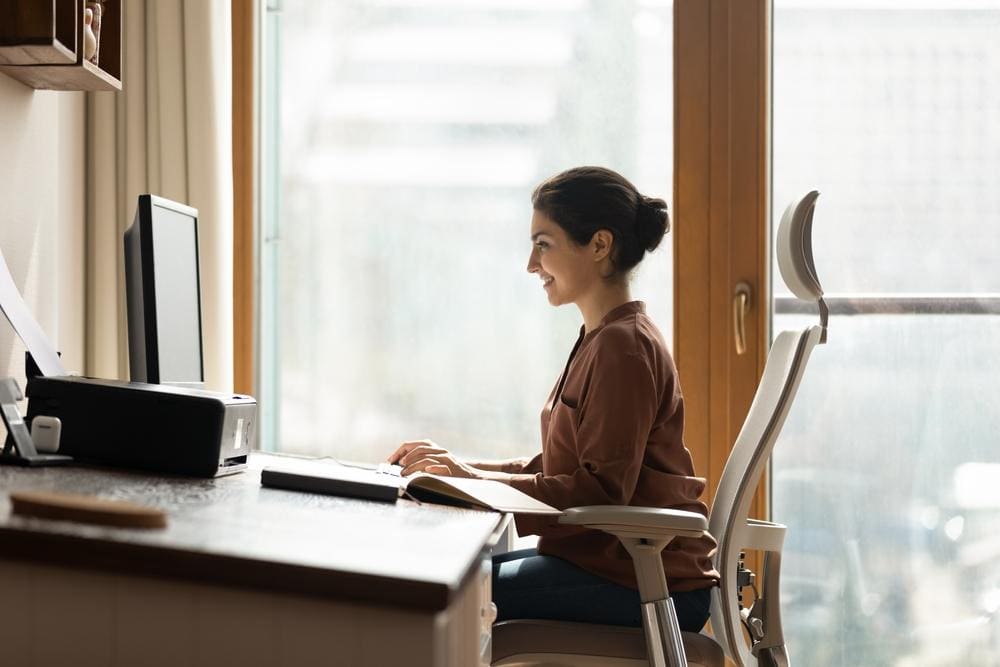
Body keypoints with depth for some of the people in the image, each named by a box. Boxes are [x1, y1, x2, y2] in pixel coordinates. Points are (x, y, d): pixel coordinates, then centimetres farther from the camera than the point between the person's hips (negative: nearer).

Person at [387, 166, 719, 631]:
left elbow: (603, 490, -21)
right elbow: (554, 470, 18)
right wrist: (459, 466, 7)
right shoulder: (602, 340, 18)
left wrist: (476, 480, -19)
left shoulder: (623, 345, -14)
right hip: (600, 555, 10)